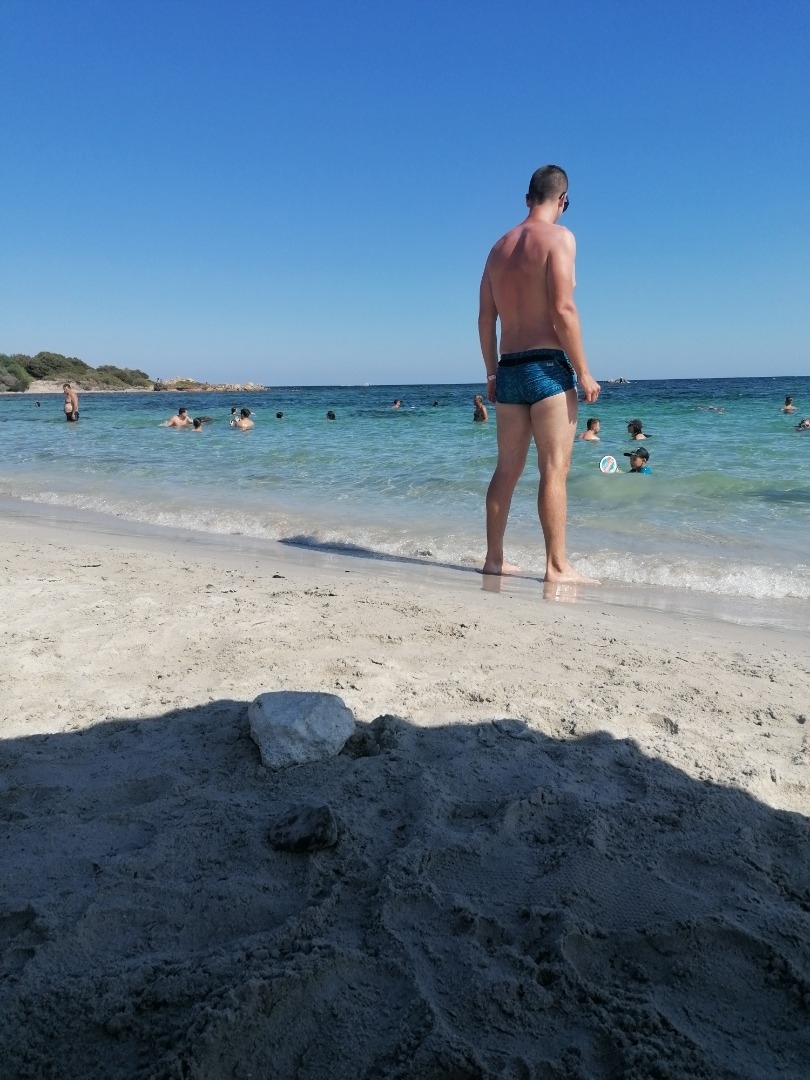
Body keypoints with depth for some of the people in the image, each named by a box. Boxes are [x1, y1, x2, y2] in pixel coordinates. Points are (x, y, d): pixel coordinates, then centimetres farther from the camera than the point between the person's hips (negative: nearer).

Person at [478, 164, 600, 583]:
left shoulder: (500, 246, 17)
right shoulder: (558, 237, -4)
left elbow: (485, 318, 15)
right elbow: (563, 310, -14)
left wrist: (492, 373, 22)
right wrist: (583, 373, -11)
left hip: (509, 369, 7)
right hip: (548, 365, -7)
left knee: (507, 468, 10)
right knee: (554, 469, -6)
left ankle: (494, 558, 14)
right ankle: (557, 566, -5)